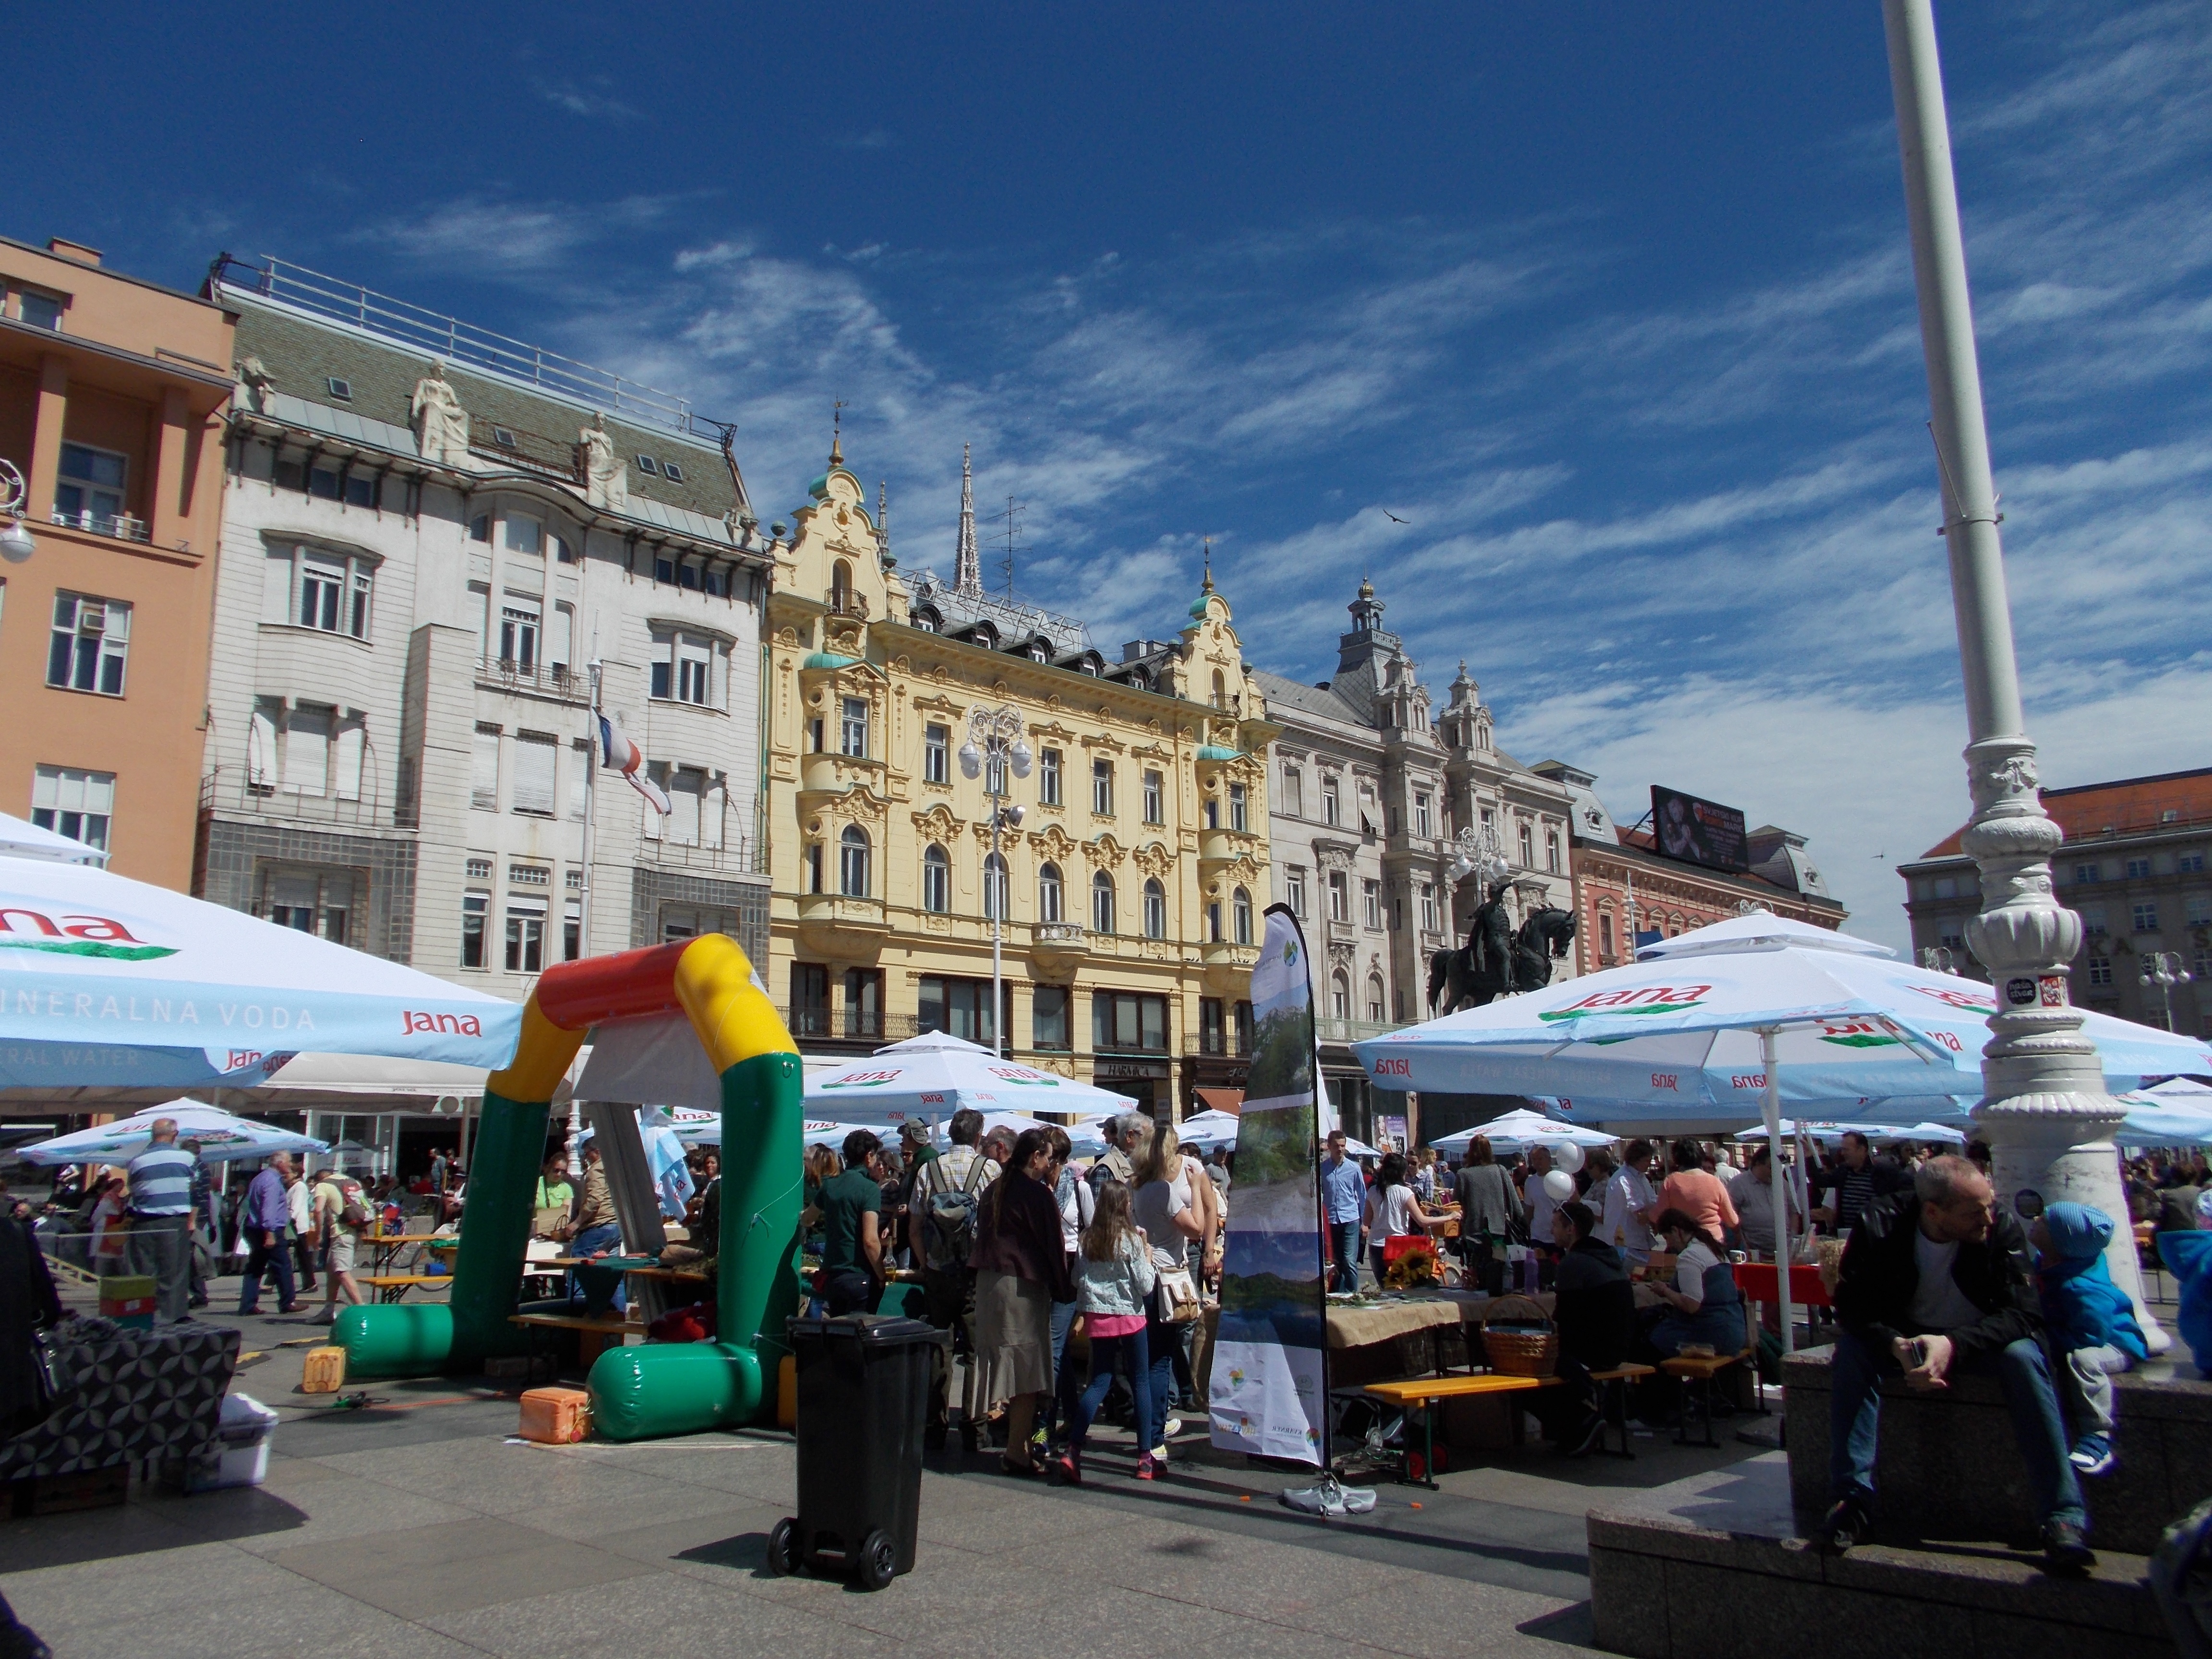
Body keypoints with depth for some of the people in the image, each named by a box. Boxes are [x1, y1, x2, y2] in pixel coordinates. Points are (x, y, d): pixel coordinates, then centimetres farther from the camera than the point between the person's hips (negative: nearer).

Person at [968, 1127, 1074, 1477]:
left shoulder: (995, 1190, 11)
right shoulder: (1037, 1194, -12)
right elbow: (1051, 1245, -9)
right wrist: (1064, 1290, -1)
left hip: (988, 1282, 8)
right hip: (1023, 1286, -8)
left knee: (1007, 1365, 15)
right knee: (1027, 1369, -2)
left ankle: (1017, 1443, 22)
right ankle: (1017, 1453, 0)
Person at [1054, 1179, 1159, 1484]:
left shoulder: (1087, 1239, 2)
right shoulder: (1131, 1241, -11)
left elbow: (1078, 1279, 8)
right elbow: (1145, 1286, -8)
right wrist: (1149, 1260, 7)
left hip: (1097, 1317, 4)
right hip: (1128, 1317, -4)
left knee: (1099, 1381, 8)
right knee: (1141, 1381, 8)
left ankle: (1071, 1452, -5)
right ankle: (1145, 1458, 9)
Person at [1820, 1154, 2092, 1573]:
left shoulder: (2003, 1227, -20)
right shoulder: (1879, 1225, -20)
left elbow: (2024, 1313, -23)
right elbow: (1851, 1306, -17)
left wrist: (1954, 1344, -39)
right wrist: (1896, 1346, -38)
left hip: (1981, 1339, 0)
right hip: (1905, 1336, 1)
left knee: (2024, 1357, -32)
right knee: (1852, 1351, -27)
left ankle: (2064, 1514, -27)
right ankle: (1852, 1499, -23)